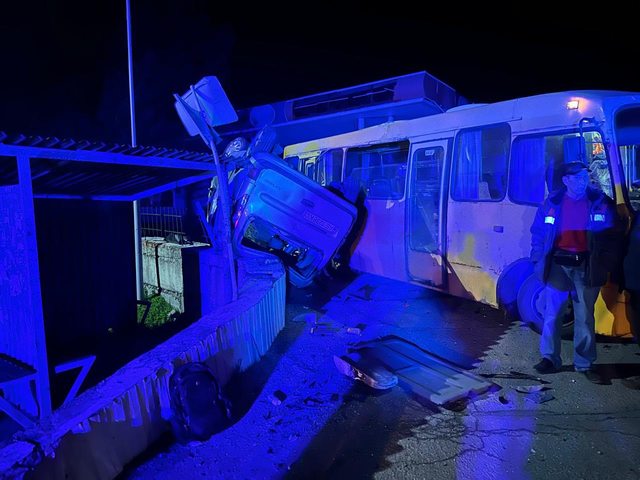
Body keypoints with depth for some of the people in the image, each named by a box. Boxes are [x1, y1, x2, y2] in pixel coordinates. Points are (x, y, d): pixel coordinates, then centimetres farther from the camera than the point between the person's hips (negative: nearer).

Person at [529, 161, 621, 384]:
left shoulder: (600, 202, 2)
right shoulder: (552, 202, 3)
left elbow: (612, 237, 5)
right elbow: (537, 234, 7)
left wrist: (607, 264, -3)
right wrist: (538, 261, 1)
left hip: (587, 267, 0)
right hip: (558, 265, 0)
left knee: (585, 317, 8)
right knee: (552, 314, 4)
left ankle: (585, 364, 21)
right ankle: (549, 358, 18)